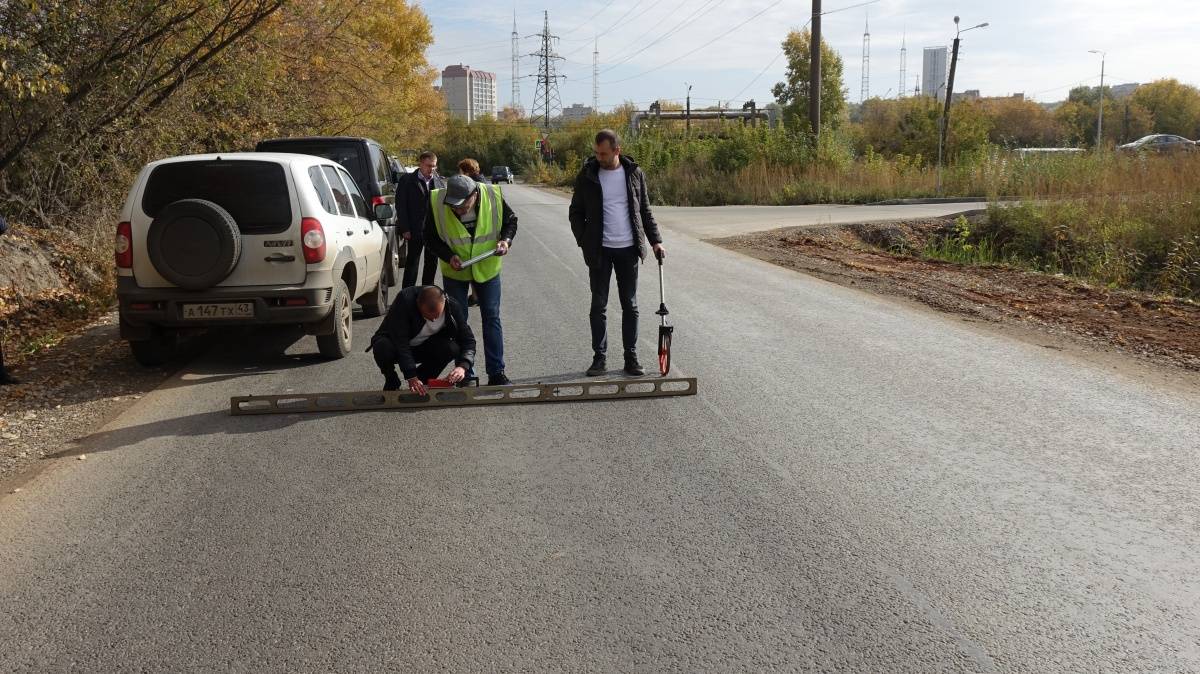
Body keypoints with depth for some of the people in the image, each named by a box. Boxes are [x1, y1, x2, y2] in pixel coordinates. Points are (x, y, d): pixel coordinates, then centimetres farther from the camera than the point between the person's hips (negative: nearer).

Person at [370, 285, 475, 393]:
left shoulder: (452, 307, -21)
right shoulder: (405, 301, -32)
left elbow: (468, 339, -17)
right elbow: (400, 342, -35)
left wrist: (462, 366, -36)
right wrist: (411, 376, -41)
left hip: (424, 346, 3)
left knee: (452, 349, -27)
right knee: (383, 348, -37)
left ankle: (421, 383, -3)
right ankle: (392, 386, -6)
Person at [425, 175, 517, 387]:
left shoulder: (494, 197, -21)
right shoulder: (437, 203, -23)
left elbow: (510, 221, -2)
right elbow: (430, 237, -9)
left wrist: (506, 240, -21)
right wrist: (448, 256, -24)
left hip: (487, 268, 0)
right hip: (455, 271, 0)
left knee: (491, 318, 3)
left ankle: (496, 373, 11)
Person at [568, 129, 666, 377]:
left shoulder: (634, 173, 3)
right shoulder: (587, 175, -1)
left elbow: (645, 210, 11)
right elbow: (576, 213, 5)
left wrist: (655, 240, 2)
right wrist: (584, 242, -4)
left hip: (628, 249, 1)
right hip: (600, 251, -1)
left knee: (630, 306, 6)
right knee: (598, 306, 2)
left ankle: (631, 358, 14)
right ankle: (600, 357, 11)